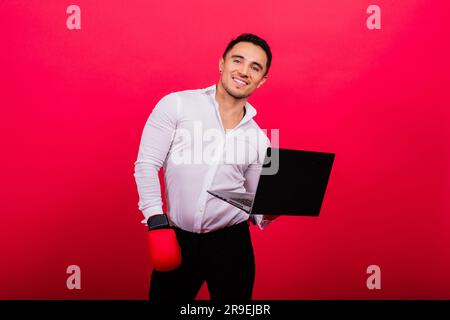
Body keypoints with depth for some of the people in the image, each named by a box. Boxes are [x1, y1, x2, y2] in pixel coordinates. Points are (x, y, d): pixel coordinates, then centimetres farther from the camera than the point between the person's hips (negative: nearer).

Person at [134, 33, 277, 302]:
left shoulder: (259, 139, 6)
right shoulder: (177, 105, -3)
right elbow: (146, 164, -5)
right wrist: (156, 219, -13)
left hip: (231, 241, 2)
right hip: (176, 238, -2)